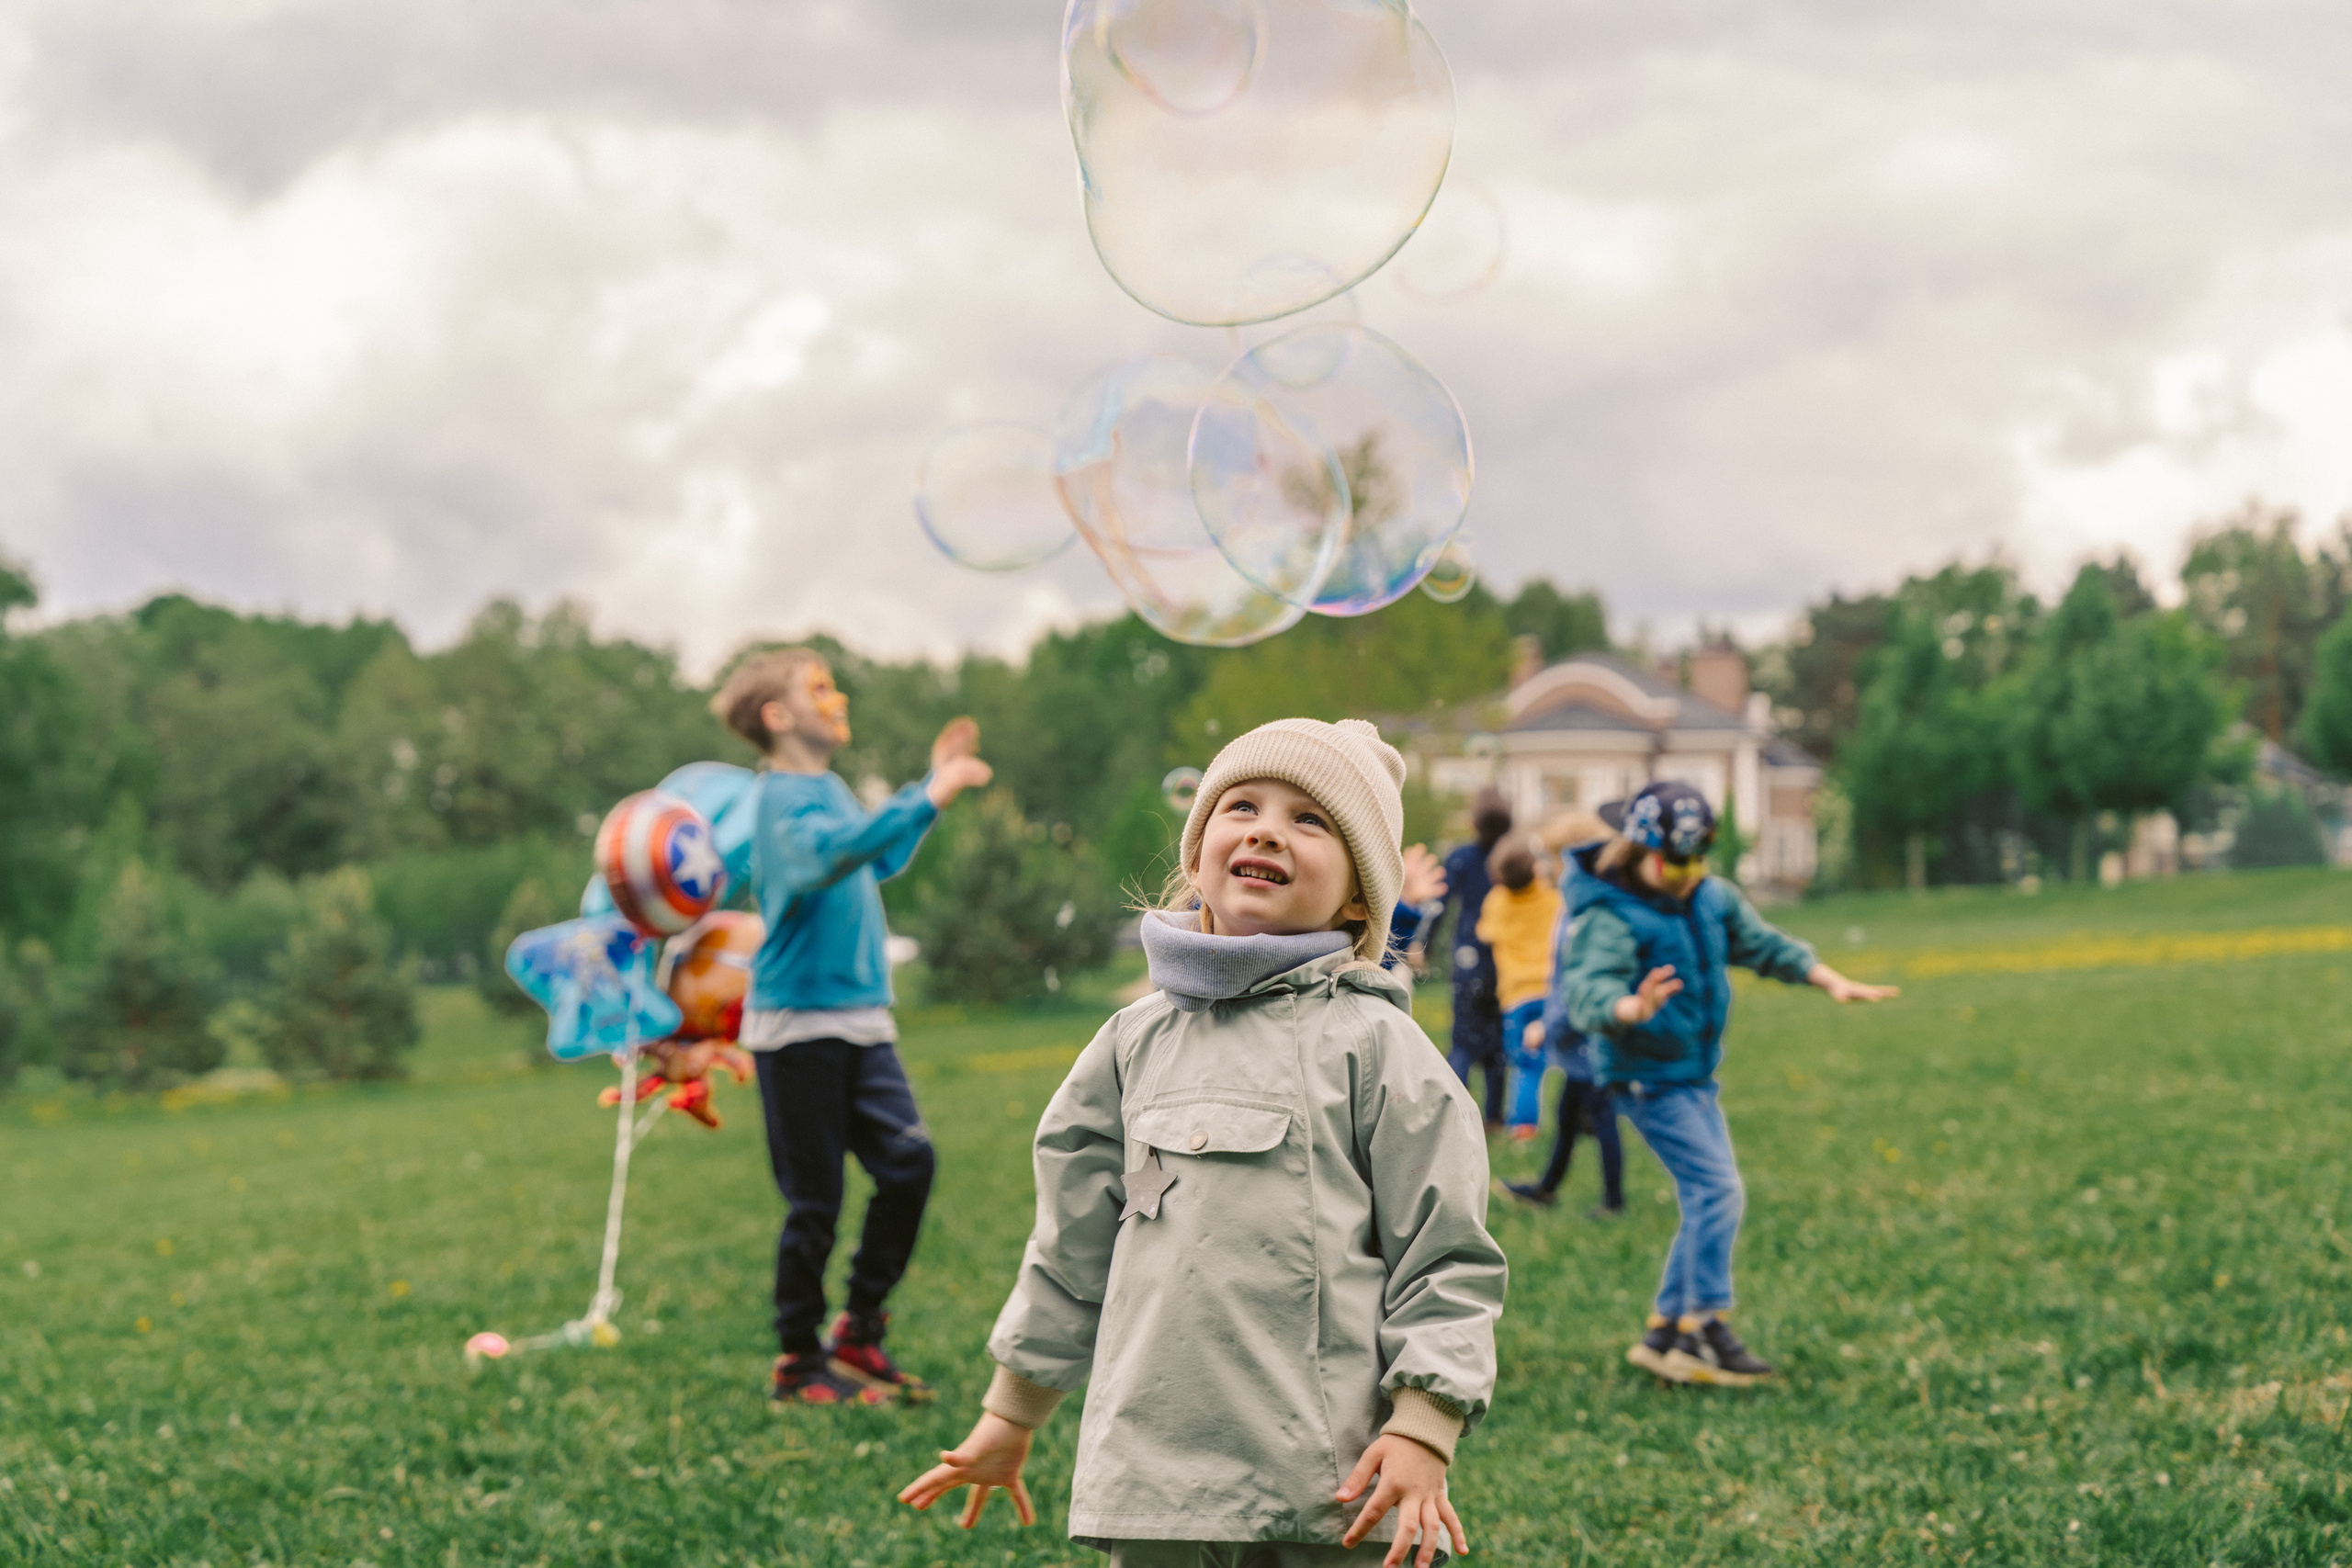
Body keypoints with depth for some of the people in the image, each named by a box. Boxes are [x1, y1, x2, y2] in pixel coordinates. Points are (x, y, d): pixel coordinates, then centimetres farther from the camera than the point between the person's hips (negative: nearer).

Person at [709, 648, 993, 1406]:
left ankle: (860, 1332, 13)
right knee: (816, 1200, -2)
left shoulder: (829, 788, 15)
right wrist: (928, 800, -39)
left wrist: (929, 779, 28)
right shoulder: (785, 797, -13)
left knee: (908, 1160, 0)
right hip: (798, 1022, -8)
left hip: (860, 1018, 8)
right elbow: (832, 853, -35)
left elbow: (879, 859, 33)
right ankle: (798, 1361, 11)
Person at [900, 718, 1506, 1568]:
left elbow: (1446, 1253, -2)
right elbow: (1074, 1243, 21)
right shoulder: (1137, 1041, 12)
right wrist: (1011, 1414, 25)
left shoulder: (1372, 1042, -1)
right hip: (1154, 1476, 4)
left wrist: (1421, 1432, -11)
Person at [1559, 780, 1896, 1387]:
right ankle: (1706, 1327, -12)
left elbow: (1763, 944, 12)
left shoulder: (1712, 899, 3)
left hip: (1695, 1074, 9)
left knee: (1710, 1200, 11)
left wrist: (1832, 981, -1)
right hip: (1648, 1076, -9)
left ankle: (1664, 1333, 18)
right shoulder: (1611, 919, -22)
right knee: (1716, 1188, -17)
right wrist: (1633, 1008, -59)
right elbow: (1588, 990, -37)